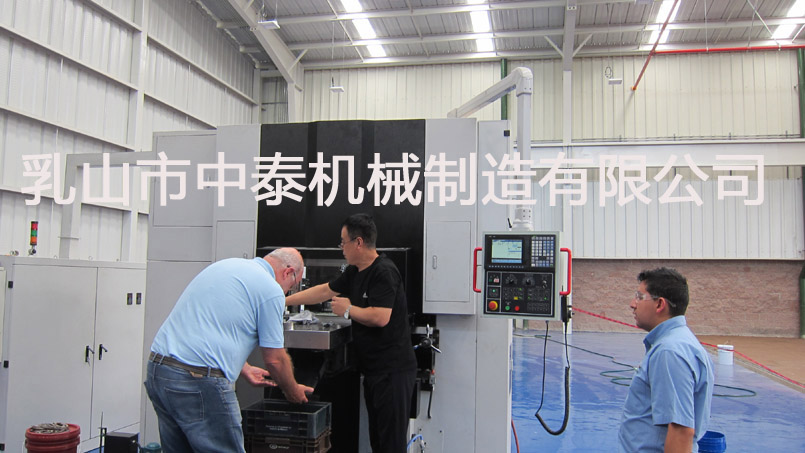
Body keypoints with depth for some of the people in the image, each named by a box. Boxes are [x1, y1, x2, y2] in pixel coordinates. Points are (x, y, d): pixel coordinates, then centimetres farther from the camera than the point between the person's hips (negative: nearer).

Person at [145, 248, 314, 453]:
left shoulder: (226, 264, 18)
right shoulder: (271, 290, -6)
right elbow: (274, 359, -1)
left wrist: (244, 369, 32)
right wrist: (293, 392, 17)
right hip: (199, 382, -9)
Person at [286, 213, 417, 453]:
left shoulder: (384, 272, -17)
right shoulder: (354, 272, 11)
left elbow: (380, 317, -26)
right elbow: (325, 291, 23)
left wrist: (348, 310, -9)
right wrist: (284, 301, 25)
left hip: (393, 370, -9)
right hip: (373, 369, 9)